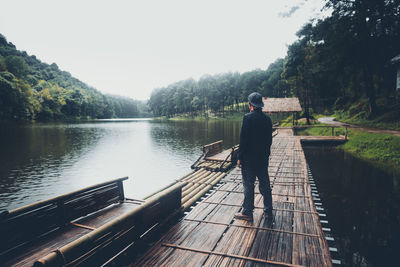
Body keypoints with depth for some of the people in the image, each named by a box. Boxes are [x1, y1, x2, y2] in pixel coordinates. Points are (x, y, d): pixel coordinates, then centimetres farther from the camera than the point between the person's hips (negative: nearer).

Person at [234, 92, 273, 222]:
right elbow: (269, 139, 11)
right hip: (264, 158, 7)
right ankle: (268, 211, 26)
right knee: (265, 184, 15)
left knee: (248, 185, 2)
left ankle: (247, 212, 11)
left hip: (249, 158, -6)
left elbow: (243, 139, -15)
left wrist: (240, 157, -9)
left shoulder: (248, 118, -14)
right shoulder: (267, 118, 6)